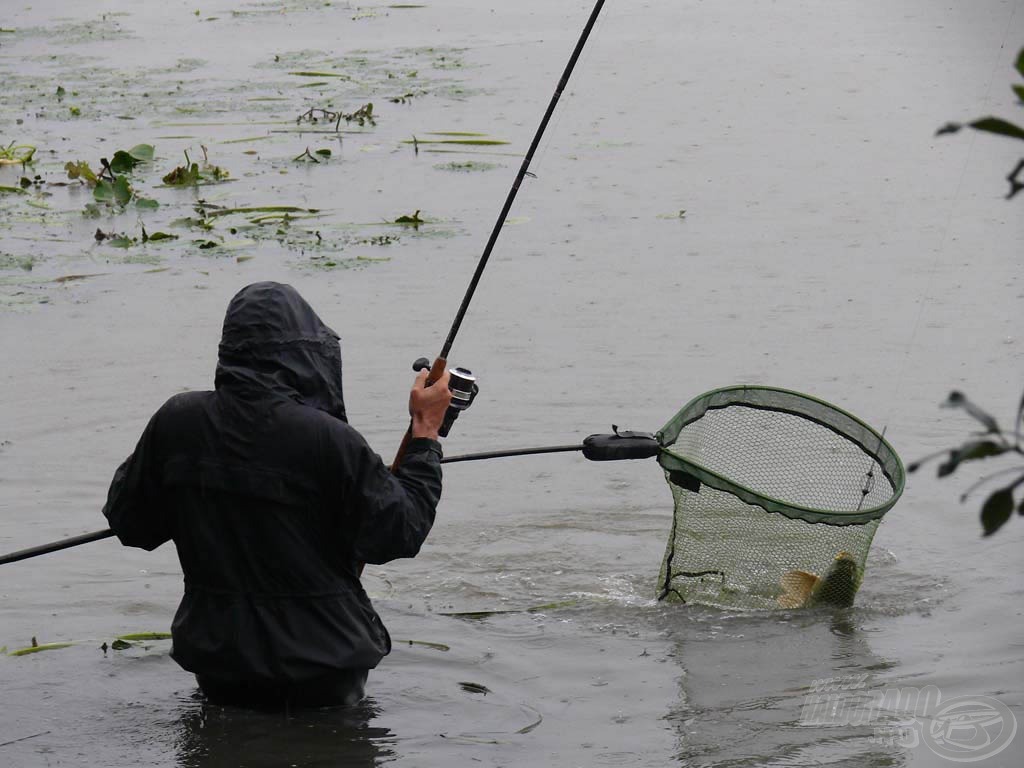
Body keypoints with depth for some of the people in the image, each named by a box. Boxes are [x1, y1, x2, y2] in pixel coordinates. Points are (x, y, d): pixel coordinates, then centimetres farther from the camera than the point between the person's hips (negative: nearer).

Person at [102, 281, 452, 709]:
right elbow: (401, 533, -6)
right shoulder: (327, 440, -18)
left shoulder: (177, 422, -6)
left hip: (217, 659, 4)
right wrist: (425, 432, 2)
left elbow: (129, 523, 8)